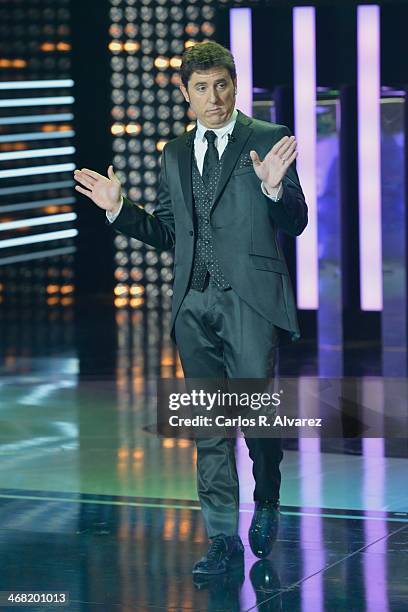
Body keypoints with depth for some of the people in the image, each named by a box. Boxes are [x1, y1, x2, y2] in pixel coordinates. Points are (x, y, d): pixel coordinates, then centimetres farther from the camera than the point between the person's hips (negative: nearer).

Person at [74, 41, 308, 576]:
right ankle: (223, 538, 15)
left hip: (250, 300, -4)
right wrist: (118, 208, 5)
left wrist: (274, 188, -23)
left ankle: (267, 502, 23)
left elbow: (295, 225, -4)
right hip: (194, 306, 5)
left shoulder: (268, 141, 0)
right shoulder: (175, 154, 15)